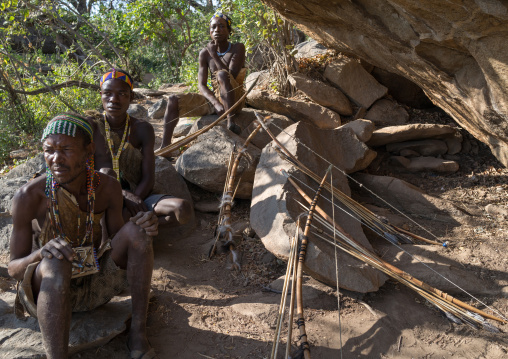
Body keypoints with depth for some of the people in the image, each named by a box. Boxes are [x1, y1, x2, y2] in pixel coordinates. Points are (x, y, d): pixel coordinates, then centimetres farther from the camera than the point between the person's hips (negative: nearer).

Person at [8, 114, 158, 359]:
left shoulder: (108, 188, -10)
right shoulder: (29, 196, -20)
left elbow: (117, 244, 2)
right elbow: (14, 269, -13)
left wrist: (142, 227, -21)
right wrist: (41, 253, -36)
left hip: (96, 287, 4)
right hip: (49, 291, -4)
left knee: (135, 231, -20)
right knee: (56, 265, -38)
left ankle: (138, 333, -13)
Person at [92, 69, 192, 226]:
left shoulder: (143, 129, 0)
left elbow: (148, 178, -4)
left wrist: (128, 211, -20)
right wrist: (125, 195, -24)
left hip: (138, 196, 2)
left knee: (184, 210, -23)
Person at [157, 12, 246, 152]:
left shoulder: (238, 48, -6)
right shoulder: (205, 53, 4)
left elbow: (231, 76, -20)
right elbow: (201, 85, -4)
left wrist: (214, 55, -19)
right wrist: (215, 103, -23)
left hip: (234, 100, -5)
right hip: (213, 99, 5)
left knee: (222, 74, -34)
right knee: (173, 100, -9)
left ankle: (230, 121, -35)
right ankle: (165, 146, -13)